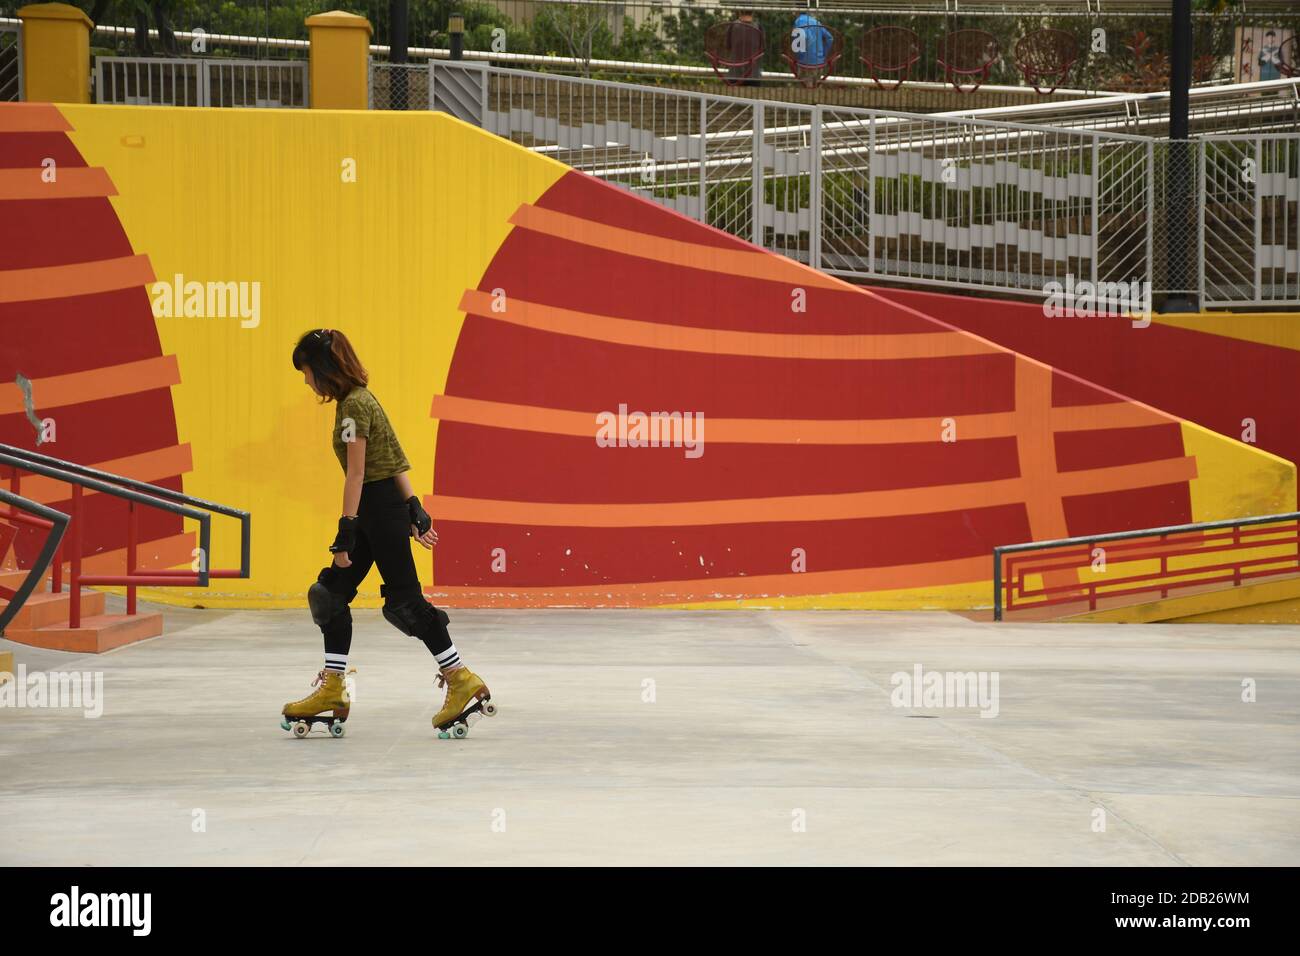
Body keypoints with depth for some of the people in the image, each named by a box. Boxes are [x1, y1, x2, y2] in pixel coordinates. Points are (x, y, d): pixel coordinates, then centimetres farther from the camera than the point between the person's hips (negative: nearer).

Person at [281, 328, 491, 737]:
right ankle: (332, 688, 12)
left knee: (405, 599, -4)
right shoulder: (359, 399, 13)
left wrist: (345, 534, -19)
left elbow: (356, 474, -19)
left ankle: (463, 679, 2)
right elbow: (397, 460, 15)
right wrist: (414, 510, 17)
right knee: (332, 593, 9)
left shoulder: (353, 405, -16)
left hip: (379, 507, -10)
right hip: (385, 507, 10)